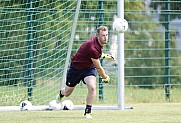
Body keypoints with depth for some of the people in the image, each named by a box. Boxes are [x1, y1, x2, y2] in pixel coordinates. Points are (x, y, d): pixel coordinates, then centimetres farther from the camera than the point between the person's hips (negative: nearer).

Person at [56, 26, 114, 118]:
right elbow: (98, 68, -25)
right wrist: (105, 78, -10)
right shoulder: (93, 47, -36)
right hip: (76, 68, -5)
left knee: (92, 87, -24)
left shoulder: (99, 42, -11)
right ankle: (61, 94, 54)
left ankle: (87, 112, -10)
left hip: (89, 67, 5)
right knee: (67, 93, 15)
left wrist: (104, 55, 11)